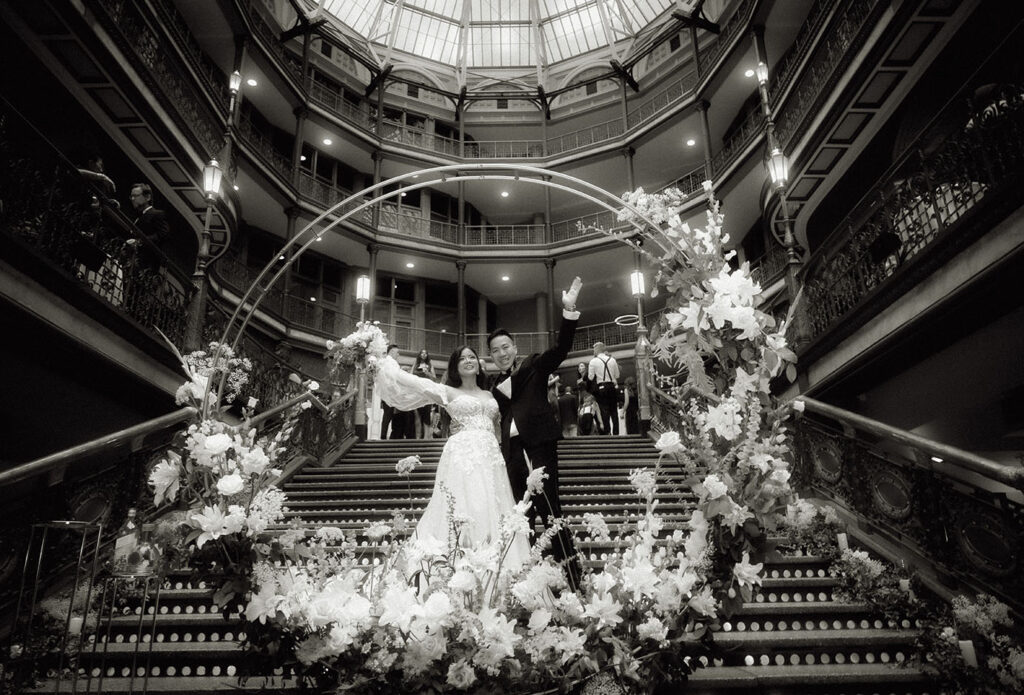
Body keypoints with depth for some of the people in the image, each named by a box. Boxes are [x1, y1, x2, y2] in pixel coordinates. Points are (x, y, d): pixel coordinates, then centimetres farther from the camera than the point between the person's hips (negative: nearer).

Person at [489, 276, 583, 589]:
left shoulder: (534, 366, 7)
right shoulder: (495, 386, 19)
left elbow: (561, 348, -8)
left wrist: (569, 311, -19)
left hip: (538, 446, -5)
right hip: (512, 452, 5)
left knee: (549, 510, -11)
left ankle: (572, 577, -7)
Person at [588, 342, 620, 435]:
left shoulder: (593, 361, -5)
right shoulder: (612, 360, 3)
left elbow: (590, 377, -3)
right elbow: (617, 375, 9)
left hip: (601, 388, -3)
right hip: (613, 387, 3)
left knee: (604, 410, -1)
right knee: (614, 410, 8)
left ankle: (607, 432, -6)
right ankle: (616, 432, 10)